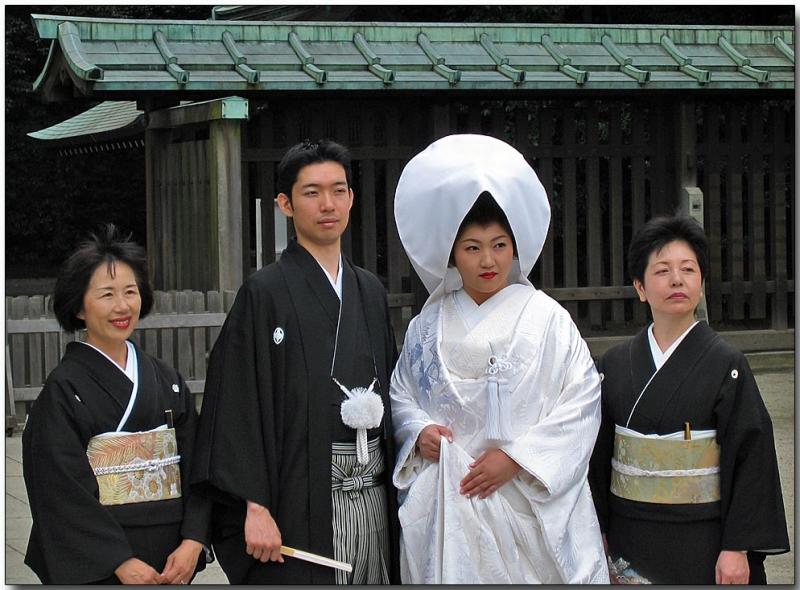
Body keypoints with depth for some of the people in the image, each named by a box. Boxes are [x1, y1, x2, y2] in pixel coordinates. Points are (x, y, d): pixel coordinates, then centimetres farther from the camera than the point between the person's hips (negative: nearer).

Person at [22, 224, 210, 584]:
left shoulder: (166, 380, 8)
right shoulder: (64, 389, -7)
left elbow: (196, 466, 4)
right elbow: (65, 488, -13)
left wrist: (192, 542, -9)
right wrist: (122, 562, -17)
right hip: (96, 567, -4)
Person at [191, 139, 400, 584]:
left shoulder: (371, 292, 13)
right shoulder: (265, 293, -5)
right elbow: (239, 406, -10)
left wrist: (396, 488, 11)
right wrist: (255, 506, -16)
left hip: (374, 497, 5)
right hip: (299, 500, -5)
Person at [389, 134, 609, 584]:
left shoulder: (546, 317, -1)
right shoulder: (430, 324, 9)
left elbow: (582, 398, -6)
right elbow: (402, 391, 17)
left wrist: (515, 457, -13)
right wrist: (419, 431, -4)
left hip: (530, 501, -2)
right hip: (447, 507, 2)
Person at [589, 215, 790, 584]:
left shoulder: (726, 366, -6)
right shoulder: (616, 364, 4)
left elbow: (750, 458, -8)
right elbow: (599, 456, 9)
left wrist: (738, 547, -12)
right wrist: (597, 533, 6)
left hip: (702, 544, -3)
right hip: (630, 538, 3)